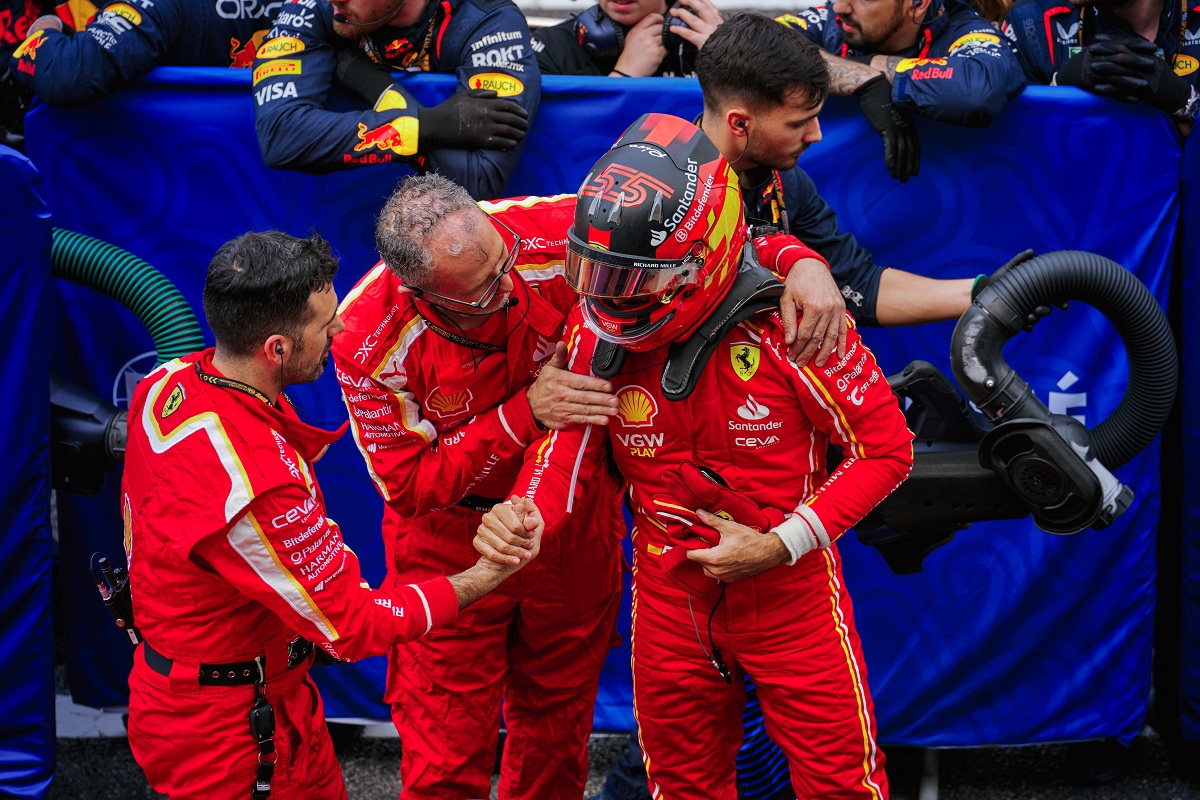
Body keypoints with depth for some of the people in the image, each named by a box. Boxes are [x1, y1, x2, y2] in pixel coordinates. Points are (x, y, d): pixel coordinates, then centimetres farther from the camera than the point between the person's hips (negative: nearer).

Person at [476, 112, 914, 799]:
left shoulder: (789, 322, -24)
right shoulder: (601, 331, -10)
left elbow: (886, 447, -16)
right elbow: (568, 445, -3)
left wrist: (778, 545, -22)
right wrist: (524, 516, -26)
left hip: (788, 592, -4)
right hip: (670, 594, 4)